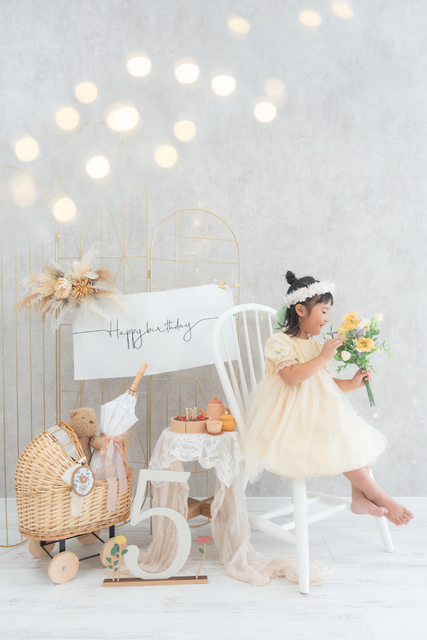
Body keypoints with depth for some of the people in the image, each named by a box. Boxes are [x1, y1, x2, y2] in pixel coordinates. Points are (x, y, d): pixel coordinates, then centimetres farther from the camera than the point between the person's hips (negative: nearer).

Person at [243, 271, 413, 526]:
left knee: (358, 438, -6)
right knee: (339, 443, -24)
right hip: (295, 417, -9)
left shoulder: (315, 345, 17)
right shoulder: (280, 342, -9)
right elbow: (291, 376, -24)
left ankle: (360, 496, -7)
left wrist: (351, 384, 5)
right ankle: (380, 497, -11)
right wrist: (323, 357, -21)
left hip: (320, 411, 9)